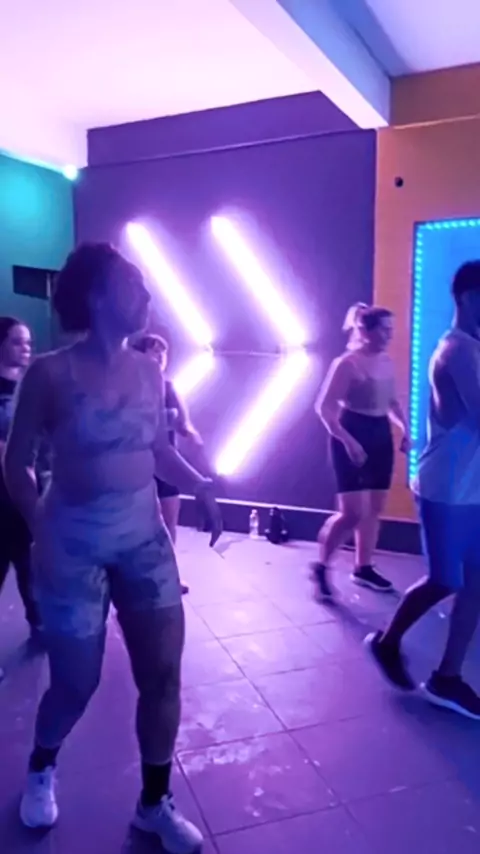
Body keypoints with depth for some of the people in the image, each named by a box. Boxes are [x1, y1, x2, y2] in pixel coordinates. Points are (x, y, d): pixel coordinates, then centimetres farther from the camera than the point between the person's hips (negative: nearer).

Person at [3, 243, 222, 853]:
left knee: (163, 672, 5)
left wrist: (201, 487, -2)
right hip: (75, 539, -4)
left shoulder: (148, 371, 2)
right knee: (77, 682, 10)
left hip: (145, 535, 4)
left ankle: (155, 803, 29)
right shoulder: (51, 373, -11)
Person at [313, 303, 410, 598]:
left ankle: (364, 568, 27)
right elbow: (324, 407, -18)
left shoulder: (387, 362, 7)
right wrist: (347, 440, -26)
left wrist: (405, 429, 5)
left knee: (374, 509, 12)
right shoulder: (347, 363, -15)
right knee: (353, 512, -10)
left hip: (381, 436, 7)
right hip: (352, 437, -7)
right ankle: (322, 565, 11)